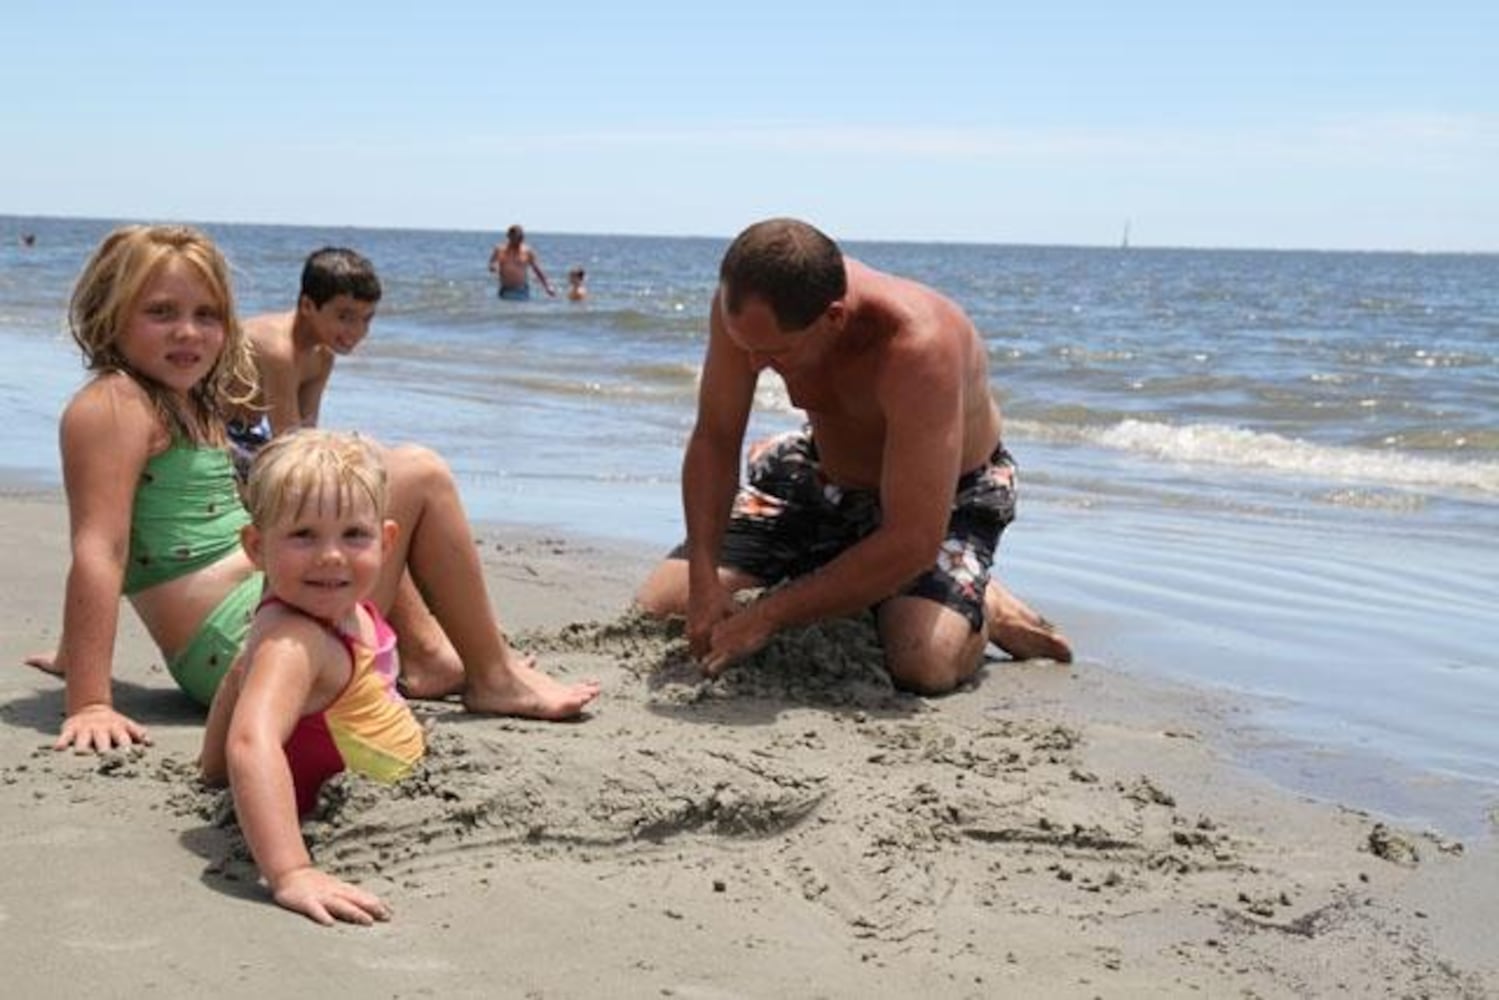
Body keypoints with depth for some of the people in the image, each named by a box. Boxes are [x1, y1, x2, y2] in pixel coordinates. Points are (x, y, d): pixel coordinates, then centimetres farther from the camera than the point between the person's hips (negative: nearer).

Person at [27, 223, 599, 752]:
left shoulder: (191, 406, 16)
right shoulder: (113, 405, -12)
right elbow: (99, 552, -20)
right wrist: (89, 704, -26)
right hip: (239, 645, -10)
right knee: (419, 474, -5)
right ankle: (494, 679, 3)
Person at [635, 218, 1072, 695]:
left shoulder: (916, 346, -42)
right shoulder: (748, 304, -27)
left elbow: (913, 543, -39)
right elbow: (713, 441, -14)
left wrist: (767, 615, -35)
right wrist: (704, 582, -25)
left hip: (947, 495, -5)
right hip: (823, 468, 5)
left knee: (924, 665, -32)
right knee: (657, 610, -5)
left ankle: (982, 607, 3)